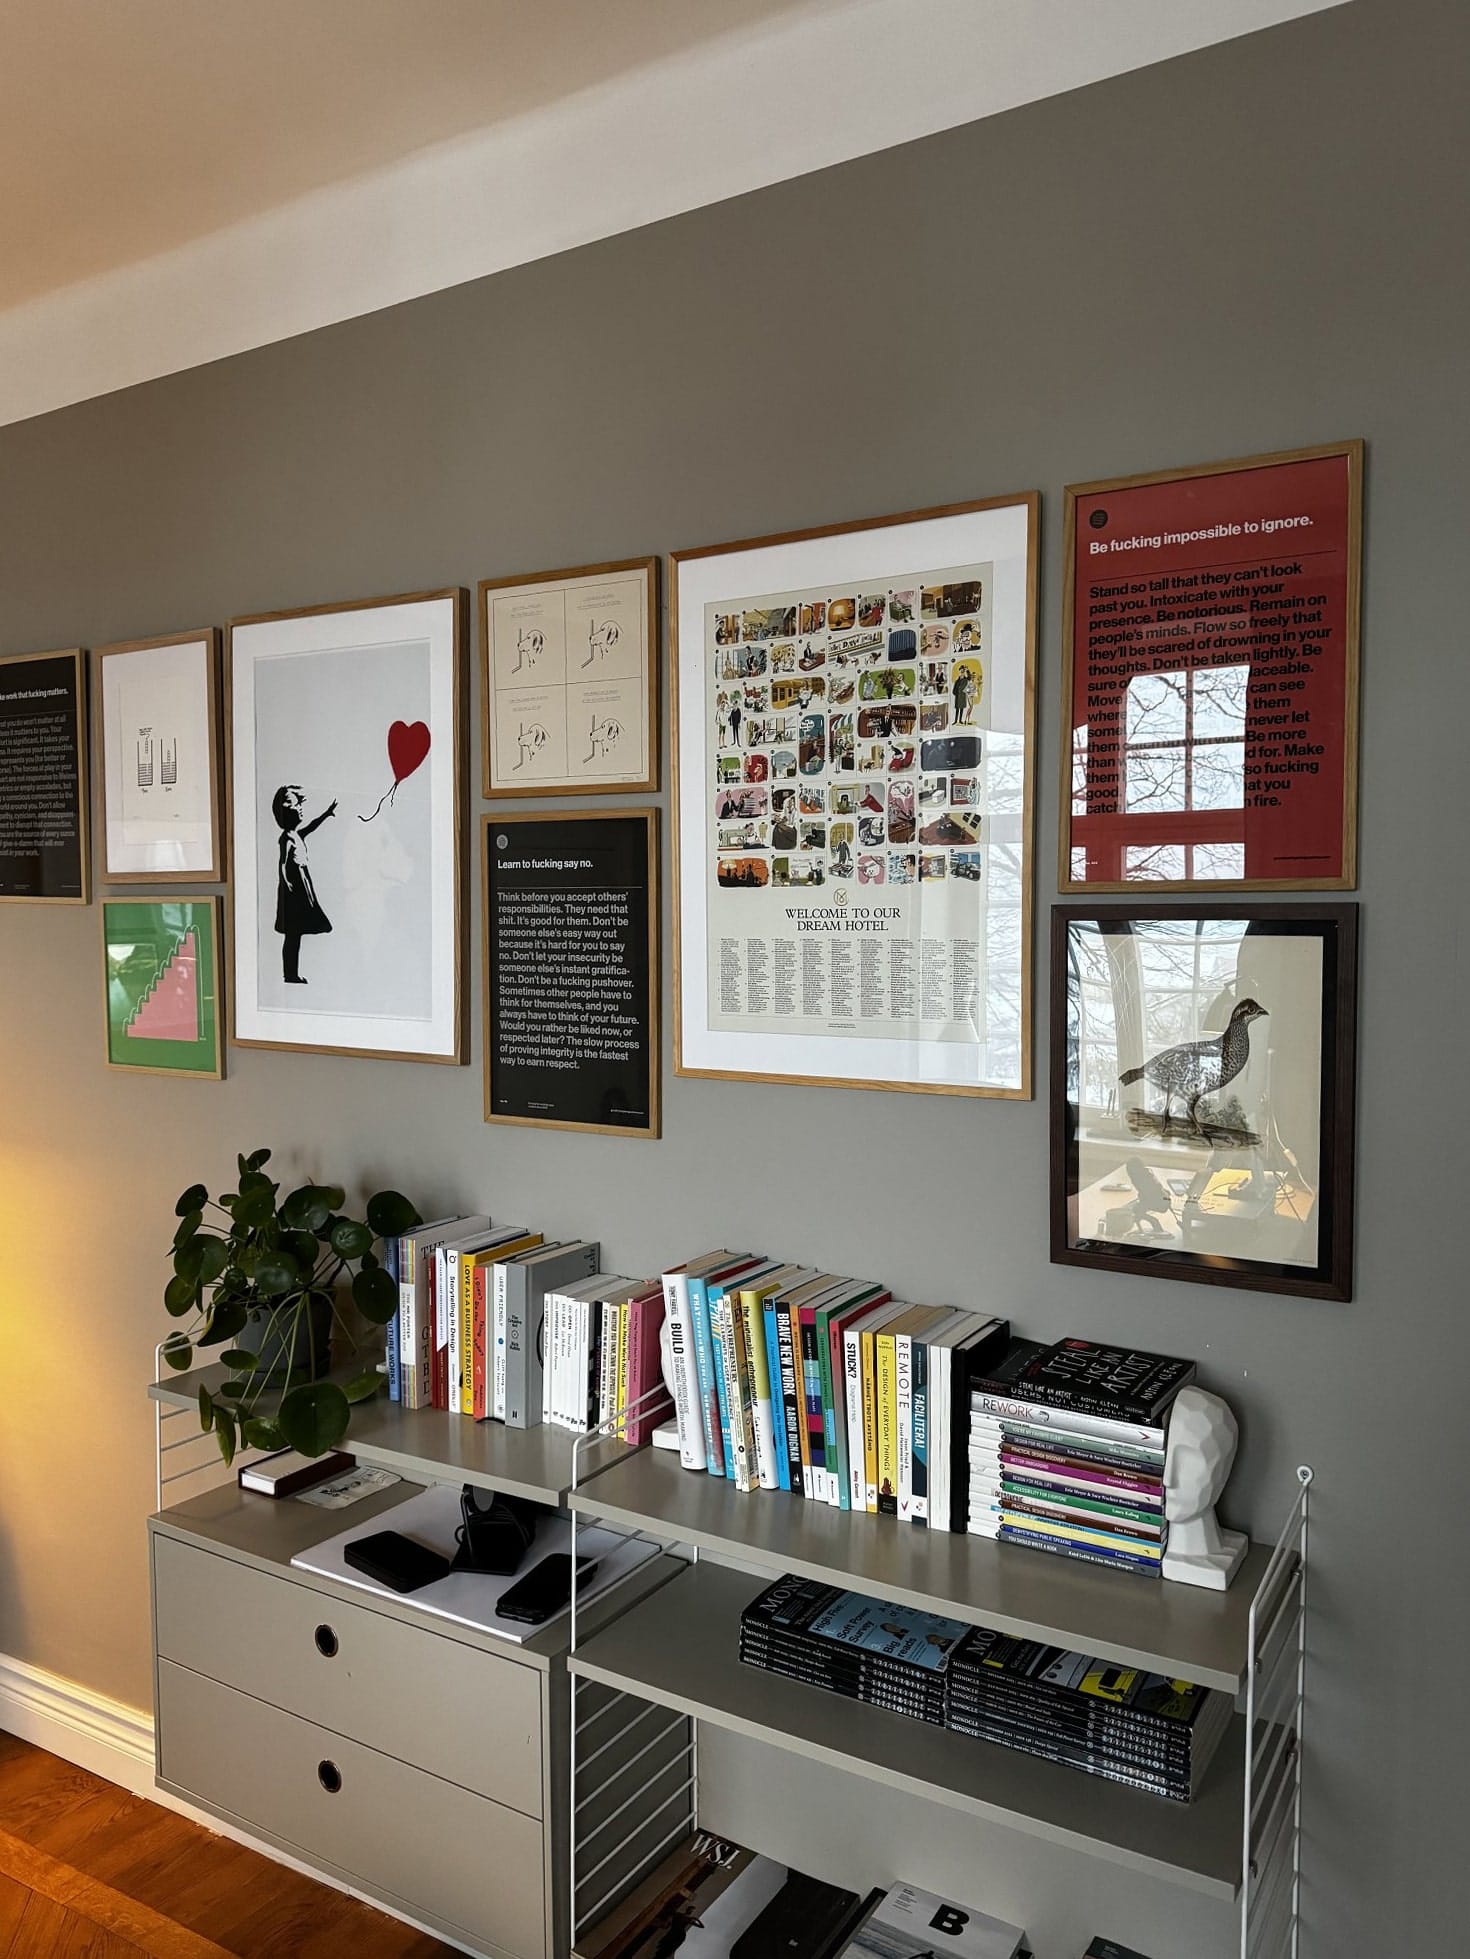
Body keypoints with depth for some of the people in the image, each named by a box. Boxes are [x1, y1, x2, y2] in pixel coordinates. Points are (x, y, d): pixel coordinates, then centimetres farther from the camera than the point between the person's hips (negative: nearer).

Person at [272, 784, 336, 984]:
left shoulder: (297, 834, 12)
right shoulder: (287, 838, -15)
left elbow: (311, 826, 31)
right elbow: (282, 866, -23)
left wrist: (327, 813, 34)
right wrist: (287, 885, -29)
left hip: (301, 892, 9)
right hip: (293, 893, -9)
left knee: (295, 935, 11)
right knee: (292, 936, -5)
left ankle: (291, 974, 16)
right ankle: (290, 975, 0)